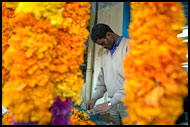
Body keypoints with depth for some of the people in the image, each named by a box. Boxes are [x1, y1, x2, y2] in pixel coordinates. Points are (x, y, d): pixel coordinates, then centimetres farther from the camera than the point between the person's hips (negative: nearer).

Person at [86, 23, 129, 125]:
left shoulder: (129, 46, -9)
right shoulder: (105, 53, 16)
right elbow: (102, 78, 21)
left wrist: (110, 103, -18)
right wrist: (95, 97, 5)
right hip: (113, 103, 6)